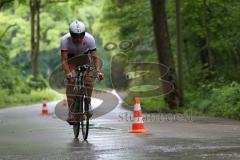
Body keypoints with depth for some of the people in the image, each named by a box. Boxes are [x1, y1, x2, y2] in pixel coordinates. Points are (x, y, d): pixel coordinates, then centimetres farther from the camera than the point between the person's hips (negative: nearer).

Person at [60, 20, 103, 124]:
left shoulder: (89, 39, -32)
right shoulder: (65, 40, -34)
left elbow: (95, 57, -32)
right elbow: (64, 59, -36)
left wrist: (98, 71, -47)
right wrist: (67, 73, -52)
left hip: (85, 57, 2)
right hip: (71, 58, -1)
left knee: (89, 80, -19)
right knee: (71, 81, -21)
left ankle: (87, 102, 7)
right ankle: (71, 112, -20)